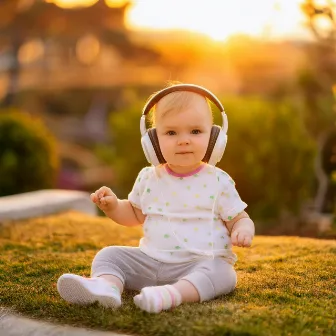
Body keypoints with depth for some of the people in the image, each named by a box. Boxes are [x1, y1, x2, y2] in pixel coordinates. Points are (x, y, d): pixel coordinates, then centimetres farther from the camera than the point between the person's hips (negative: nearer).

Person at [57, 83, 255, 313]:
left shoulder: (218, 182, -1)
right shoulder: (149, 178, 8)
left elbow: (240, 219, 5)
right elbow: (135, 214, 24)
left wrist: (243, 230, -19)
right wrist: (113, 206, 4)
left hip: (203, 263, -3)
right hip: (151, 261, 4)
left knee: (221, 273, -33)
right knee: (109, 255, -9)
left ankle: (174, 293, -54)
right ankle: (107, 285, -38)